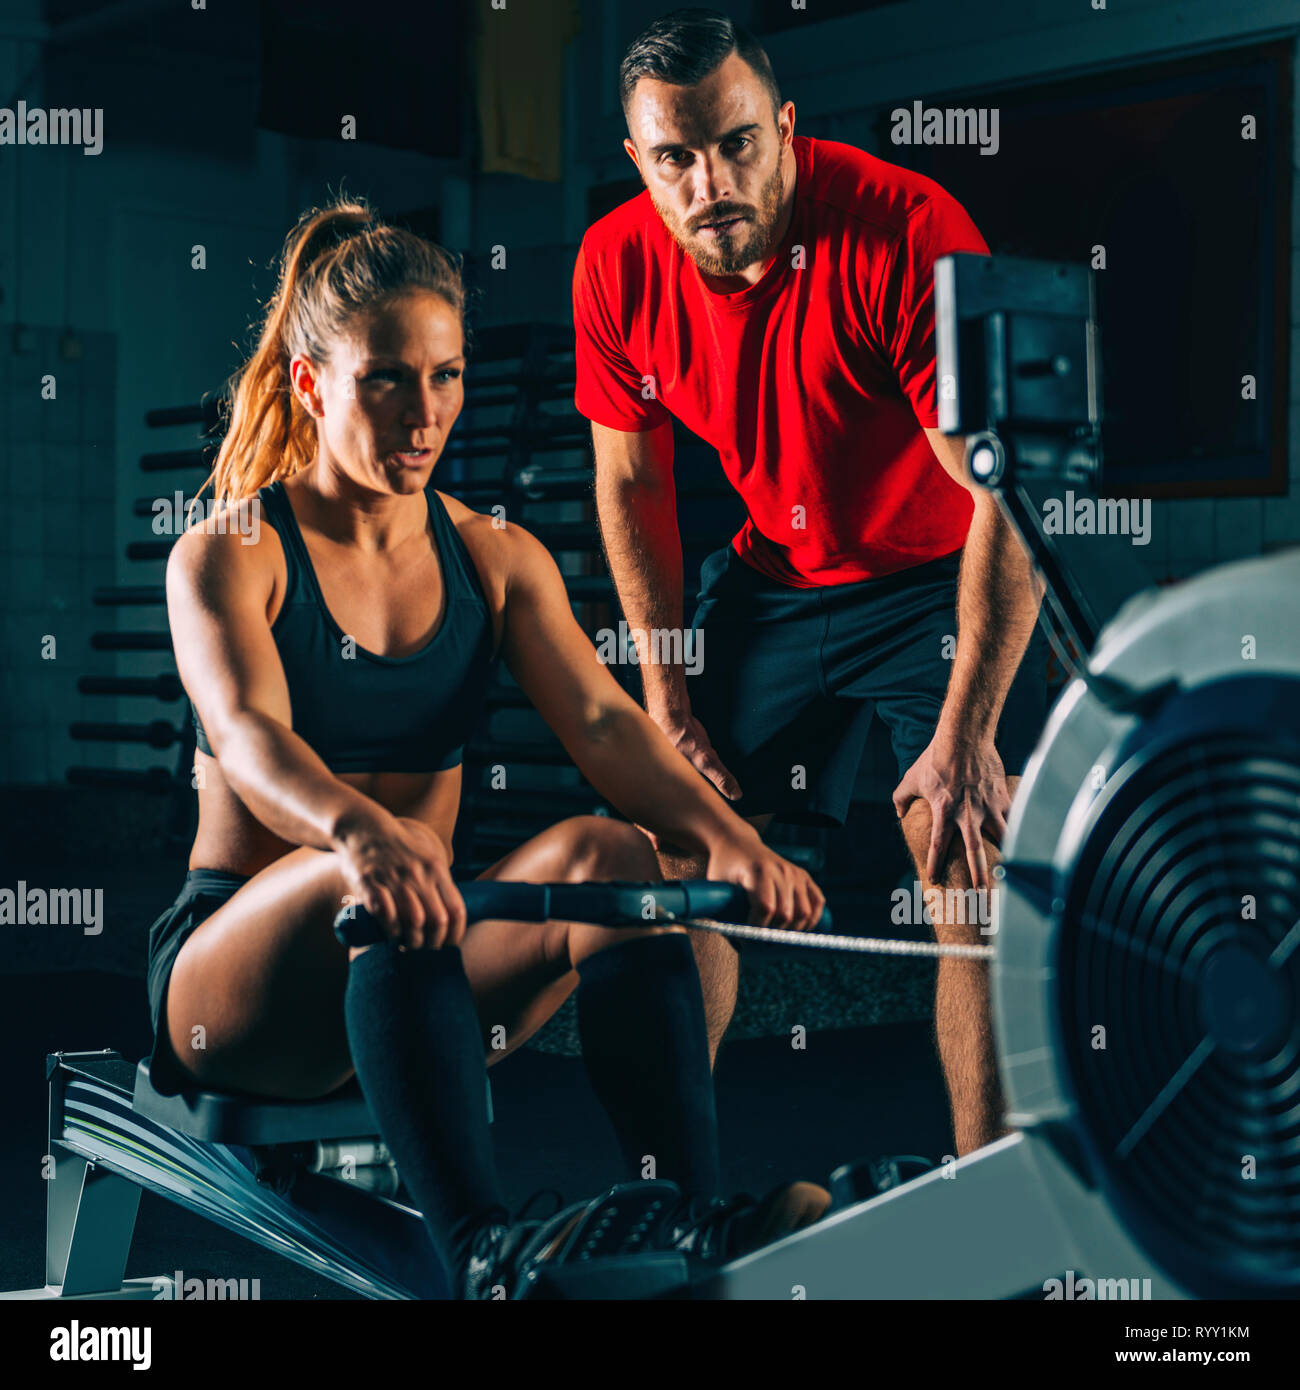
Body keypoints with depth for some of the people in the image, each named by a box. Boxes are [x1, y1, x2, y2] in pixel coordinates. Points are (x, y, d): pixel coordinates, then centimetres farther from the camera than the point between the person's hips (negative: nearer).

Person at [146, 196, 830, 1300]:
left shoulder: (498, 559, 7)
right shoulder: (228, 557, -7)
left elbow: (601, 721, -9)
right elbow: (250, 735, -27)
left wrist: (725, 834, -29)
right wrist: (361, 829, -50)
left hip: (421, 967, 4)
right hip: (233, 977, -4)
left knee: (610, 850, -24)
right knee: (387, 874, -37)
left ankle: (691, 1216, -33)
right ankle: (479, 1248, -47)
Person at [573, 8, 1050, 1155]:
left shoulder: (910, 231, -27)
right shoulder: (617, 266, -12)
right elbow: (631, 481, 2)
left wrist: (965, 733, -30)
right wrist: (667, 701, -2)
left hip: (946, 578, -4)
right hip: (774, 577, 5)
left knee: (974, 878, -16)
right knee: (683, 853, 5)